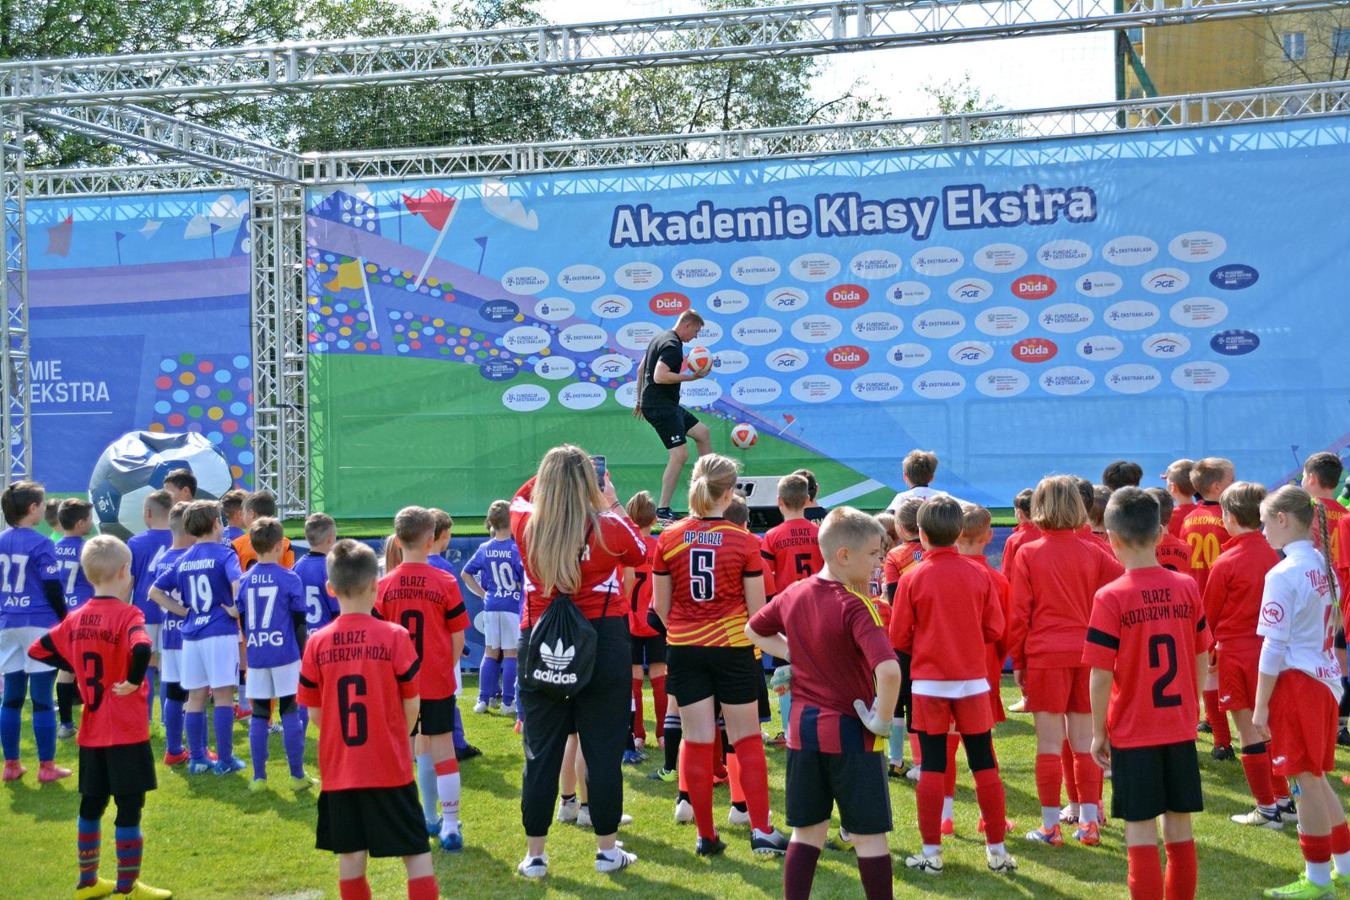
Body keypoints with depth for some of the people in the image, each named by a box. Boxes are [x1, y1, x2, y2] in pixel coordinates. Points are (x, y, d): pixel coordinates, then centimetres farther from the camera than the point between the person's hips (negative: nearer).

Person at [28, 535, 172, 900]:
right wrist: (134, 681, -20)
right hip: (126, 733, -7)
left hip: (91, 733, 7)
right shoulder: (127, 614, -15)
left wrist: (79, 669, 14)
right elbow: (141, 648, -35)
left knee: (91, 805, 18)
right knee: (129, 808, 1)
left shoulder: (76, 618, 5)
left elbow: (38, 651, 11)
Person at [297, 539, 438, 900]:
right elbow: (411, 706, -4)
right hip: (390, 766, -2)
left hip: (339, 769, 3)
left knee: (350, 855, 11)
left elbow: (315, 713, 3)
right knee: (416, 852, 4)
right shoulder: (394, 637, -10)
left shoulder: (317, 644, -3)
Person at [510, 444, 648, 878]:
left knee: (541, 752, 8)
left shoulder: (526, 526, -5)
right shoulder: (608, 528, -10)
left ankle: (534, 854, 13)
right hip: (603, 643, -2)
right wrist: (613, 505, 15)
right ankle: (607, 850, 15)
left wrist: (551, 472, 20)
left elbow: (519, 498, 20)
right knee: (604, 749, 7)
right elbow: (640, 553, 12)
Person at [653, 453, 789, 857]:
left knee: (697, 741, 6)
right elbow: (757, 609, -6)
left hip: (684, 648, 2)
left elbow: (660, 605, 3)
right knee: (747, 740, 9)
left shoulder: (669, 539, -3)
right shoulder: (744, 541, -9)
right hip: (733, 647, -2)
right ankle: (761, 830, 9)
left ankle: (706, 835, 10)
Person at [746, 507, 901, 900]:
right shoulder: (856, 606, -19)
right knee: (870, 836, 5)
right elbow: (888, 669, -32)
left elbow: (753, 630, 21)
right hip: (850, 733, -6)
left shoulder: (793, 594, 2)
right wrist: (882, 719, -18)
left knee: (807, 832, 14)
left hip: (803, 730, 6)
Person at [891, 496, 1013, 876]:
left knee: (933, 768, 3)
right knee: (985, 766, 8)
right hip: (973, 681, 1)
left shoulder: (912, 579, -7)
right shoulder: (979, 575, -2)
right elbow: (994, 630, 1)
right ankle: (997, 850, 13)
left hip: (929, 684, -1)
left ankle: (931, 852, 7)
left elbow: (899, 639, -3)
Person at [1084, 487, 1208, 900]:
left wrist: (1099, 732, -2)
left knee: (1141, 831, 0)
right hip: (1181, 727, 4)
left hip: (1133, 732, -4)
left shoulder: (1111, 598, -14)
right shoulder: (1187, 587, -1)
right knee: (1179, 827, 13)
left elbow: (1101, 675, -13)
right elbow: (1201, 660, 7)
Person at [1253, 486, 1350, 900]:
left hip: (1296, 682, -8)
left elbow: (1274, 647, -16)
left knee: (1306, 781, 0)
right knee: (1314, 778, 18)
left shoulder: (1283, 574, -16)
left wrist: (1260, 705, -11)